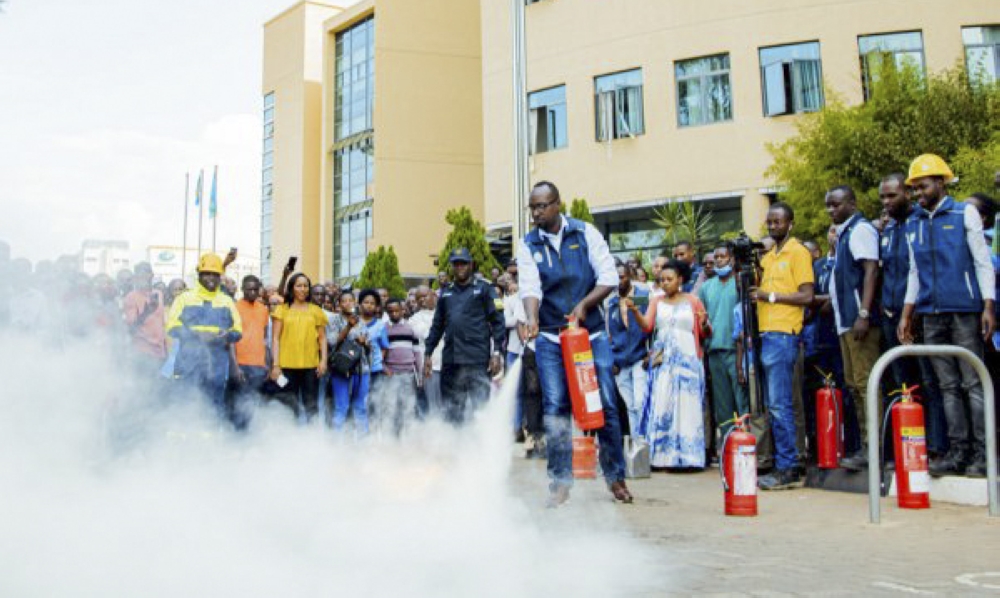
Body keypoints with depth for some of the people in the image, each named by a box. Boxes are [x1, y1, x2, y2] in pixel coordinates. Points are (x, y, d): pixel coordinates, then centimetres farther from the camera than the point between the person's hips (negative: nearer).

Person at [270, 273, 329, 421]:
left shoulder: (316, 311, 11)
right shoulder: (282, 310, 7)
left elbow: (322, 338, 11)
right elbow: (275, 338, 3)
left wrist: (323, 360, -1)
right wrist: (275, 364, -5)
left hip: (311, 365, 1)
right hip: (287, 366, -1)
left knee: (310, 406, 1)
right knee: (287, 406, 3)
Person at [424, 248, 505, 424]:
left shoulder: (483, 289, 6)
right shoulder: (446, 292, 19)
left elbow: (497, 321, 0)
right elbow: (437, 325, 22)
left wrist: (497, 352, -9)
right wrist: (427, 354, 15)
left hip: (478, 361, -4)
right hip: (450, 360, 5)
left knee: (478, 408, -6)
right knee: (450, 408, 6)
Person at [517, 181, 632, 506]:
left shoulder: (585, 233, 1)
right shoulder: (528, 245, 3)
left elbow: (609, 277, -3)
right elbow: (530, 287, -10)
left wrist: (584, 305, -16)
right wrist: (532, 319, -29)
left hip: (591, 333, 0)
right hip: (551, 338, 1)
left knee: (606, 404, 0)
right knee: (555, 409, -2)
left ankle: (616, 476, 16)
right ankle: (560, 482, 7)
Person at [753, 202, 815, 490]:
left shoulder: (798, 252, -3)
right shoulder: (767, 257, 21)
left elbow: (806, 296, -10)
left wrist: (770, 296, -12)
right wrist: (752, 289, 6)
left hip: (784, 334, -8)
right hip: (766, 334, 8)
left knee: (779, 404, -10)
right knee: (775, 405, 9)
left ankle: (788, 468, -5)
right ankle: (785, 466, 15)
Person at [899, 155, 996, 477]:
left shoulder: (964, 213, 3)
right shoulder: (913, 224, 14)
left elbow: (983, 262, 0)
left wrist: (988, 308, -9)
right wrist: (906, 316, 14)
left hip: (964, 312, -4)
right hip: (931, 316, 4)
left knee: (974, 383, -4)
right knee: (948, 386, 5)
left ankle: (982, 452, 0)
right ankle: (958, 451, 9)